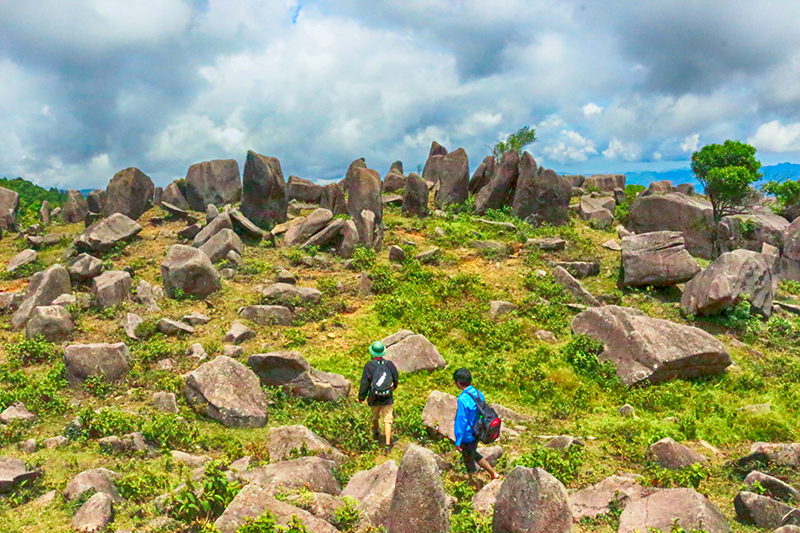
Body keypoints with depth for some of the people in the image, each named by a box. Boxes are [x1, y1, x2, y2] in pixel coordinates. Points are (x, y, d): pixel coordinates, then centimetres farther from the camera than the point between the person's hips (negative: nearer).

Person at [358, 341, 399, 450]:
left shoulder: (369, 366, -16)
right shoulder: (389, 364, -8)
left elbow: (364, 384, -11)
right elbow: (396, 380, 6)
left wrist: (361, 397, 4)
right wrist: (393, 387, 29)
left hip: (374, 399, 0)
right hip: (388, 399, 0)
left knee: (375, 416, 25)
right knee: (387, 420, 5)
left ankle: (376, 433, 50)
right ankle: (388, 443, -4)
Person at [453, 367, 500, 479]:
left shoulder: (463, 399, -29)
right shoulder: (479, 394, -5)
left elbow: (461, 421, -24)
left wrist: (458, 441, -15)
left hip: (467, 437, -8)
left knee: (468, 460, 14)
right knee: (474, 454, 30)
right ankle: (493, 473, 35)